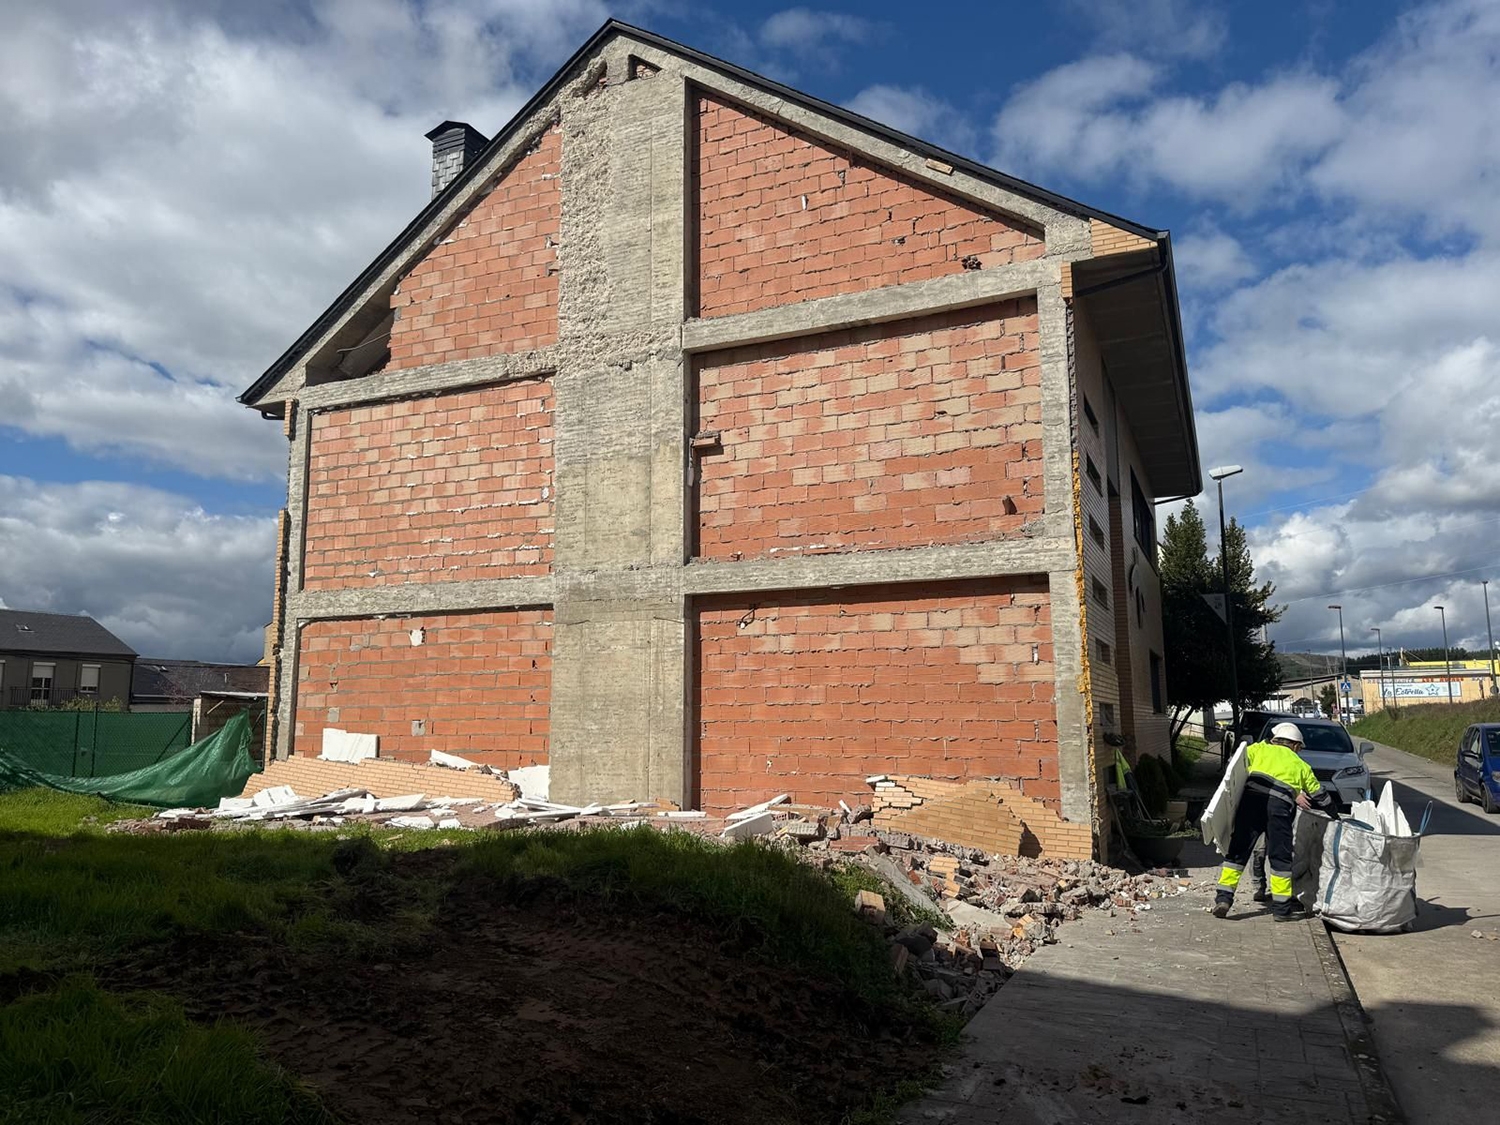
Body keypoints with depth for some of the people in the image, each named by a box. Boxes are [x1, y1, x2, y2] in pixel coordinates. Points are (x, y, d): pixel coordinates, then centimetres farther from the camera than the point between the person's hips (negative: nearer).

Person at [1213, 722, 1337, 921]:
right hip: (1280, 805, 0)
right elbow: (1320, 795, 34)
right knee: (1280, 855, 10)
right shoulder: (1301, 765, 29)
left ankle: (1224, 897, 0)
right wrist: (1335, 814, 51)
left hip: (1252, 796, 0)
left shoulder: (1260, 749, 26)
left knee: (1238, 849, 5)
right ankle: (1282, 908, 13)